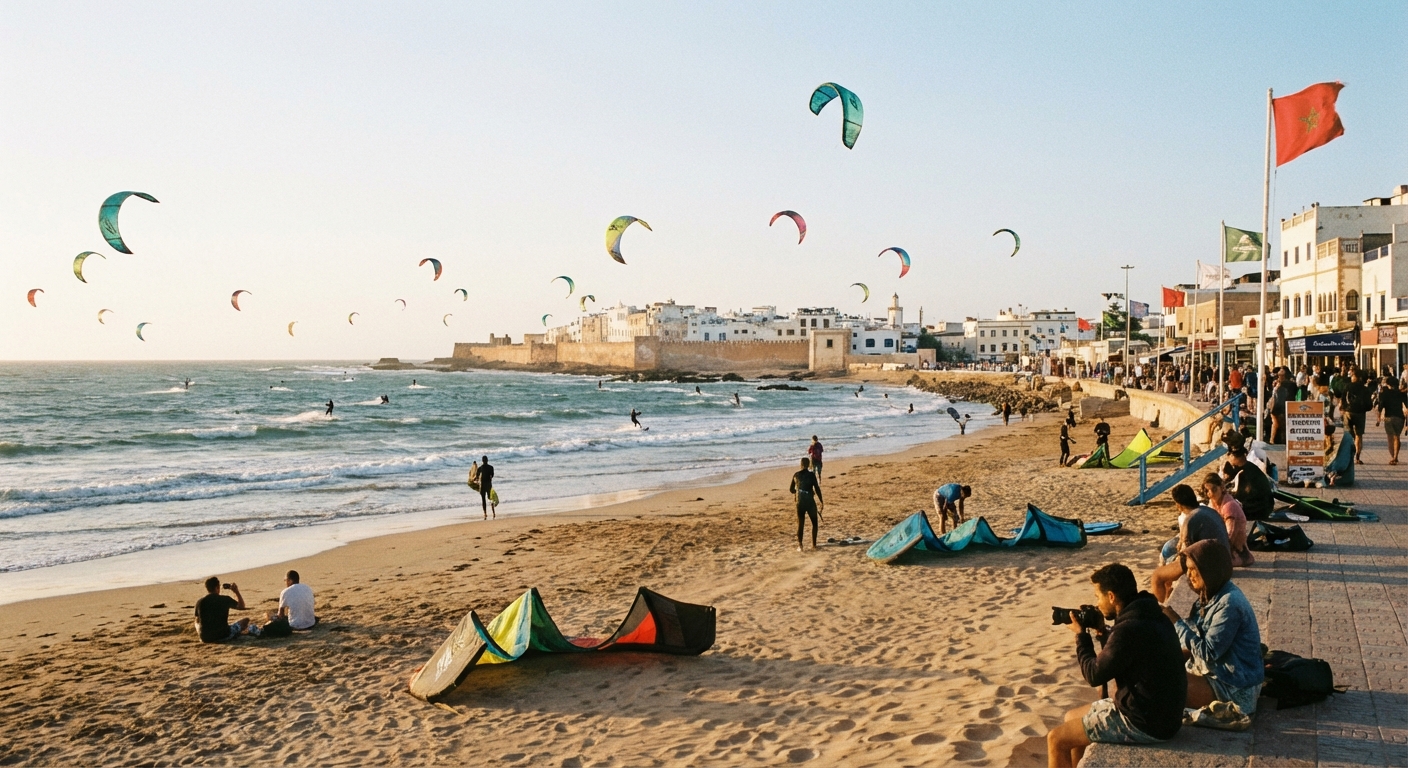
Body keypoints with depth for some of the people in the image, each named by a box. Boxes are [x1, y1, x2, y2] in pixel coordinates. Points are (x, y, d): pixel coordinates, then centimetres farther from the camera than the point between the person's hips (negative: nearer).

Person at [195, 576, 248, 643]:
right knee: (246, 621, 17)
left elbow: (197, 622, 11)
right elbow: (241, 606, 10)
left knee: (198, 625, 38)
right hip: (223, 637, -4)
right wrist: (236, 591, 17)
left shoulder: (200, 602, -3)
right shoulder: (225, 600, -9)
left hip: (205, 639, 4)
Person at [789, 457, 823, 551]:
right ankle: (813, 544, 13)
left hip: (800, 503, 3)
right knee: (814, 523, 14)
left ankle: (799, 545, -5)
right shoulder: (811, 475, -6)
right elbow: (817, 489, -9)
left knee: (800, 524, 8)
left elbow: (791, 490, 13)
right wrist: (822, 502, -3)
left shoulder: (796, 475, 6)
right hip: (810, 502, -3)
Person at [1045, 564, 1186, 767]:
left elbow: (1095, 675, -15)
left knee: (1056, 739, -2)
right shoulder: (1149, 615, 4)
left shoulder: (1130, 628, -26)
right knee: (1072, 718, 22)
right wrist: (1105, 633, 11)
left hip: (1146, 723, -10)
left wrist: (1081, 635, -2)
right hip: (1160, 712, 10)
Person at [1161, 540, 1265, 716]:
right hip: (1216, 672, 9)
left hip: (1236, 688, -9)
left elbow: (1208, 653, -24)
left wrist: (1176, 622, -19)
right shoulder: (1211, 596, 7)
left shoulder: (1229, 604, -23)